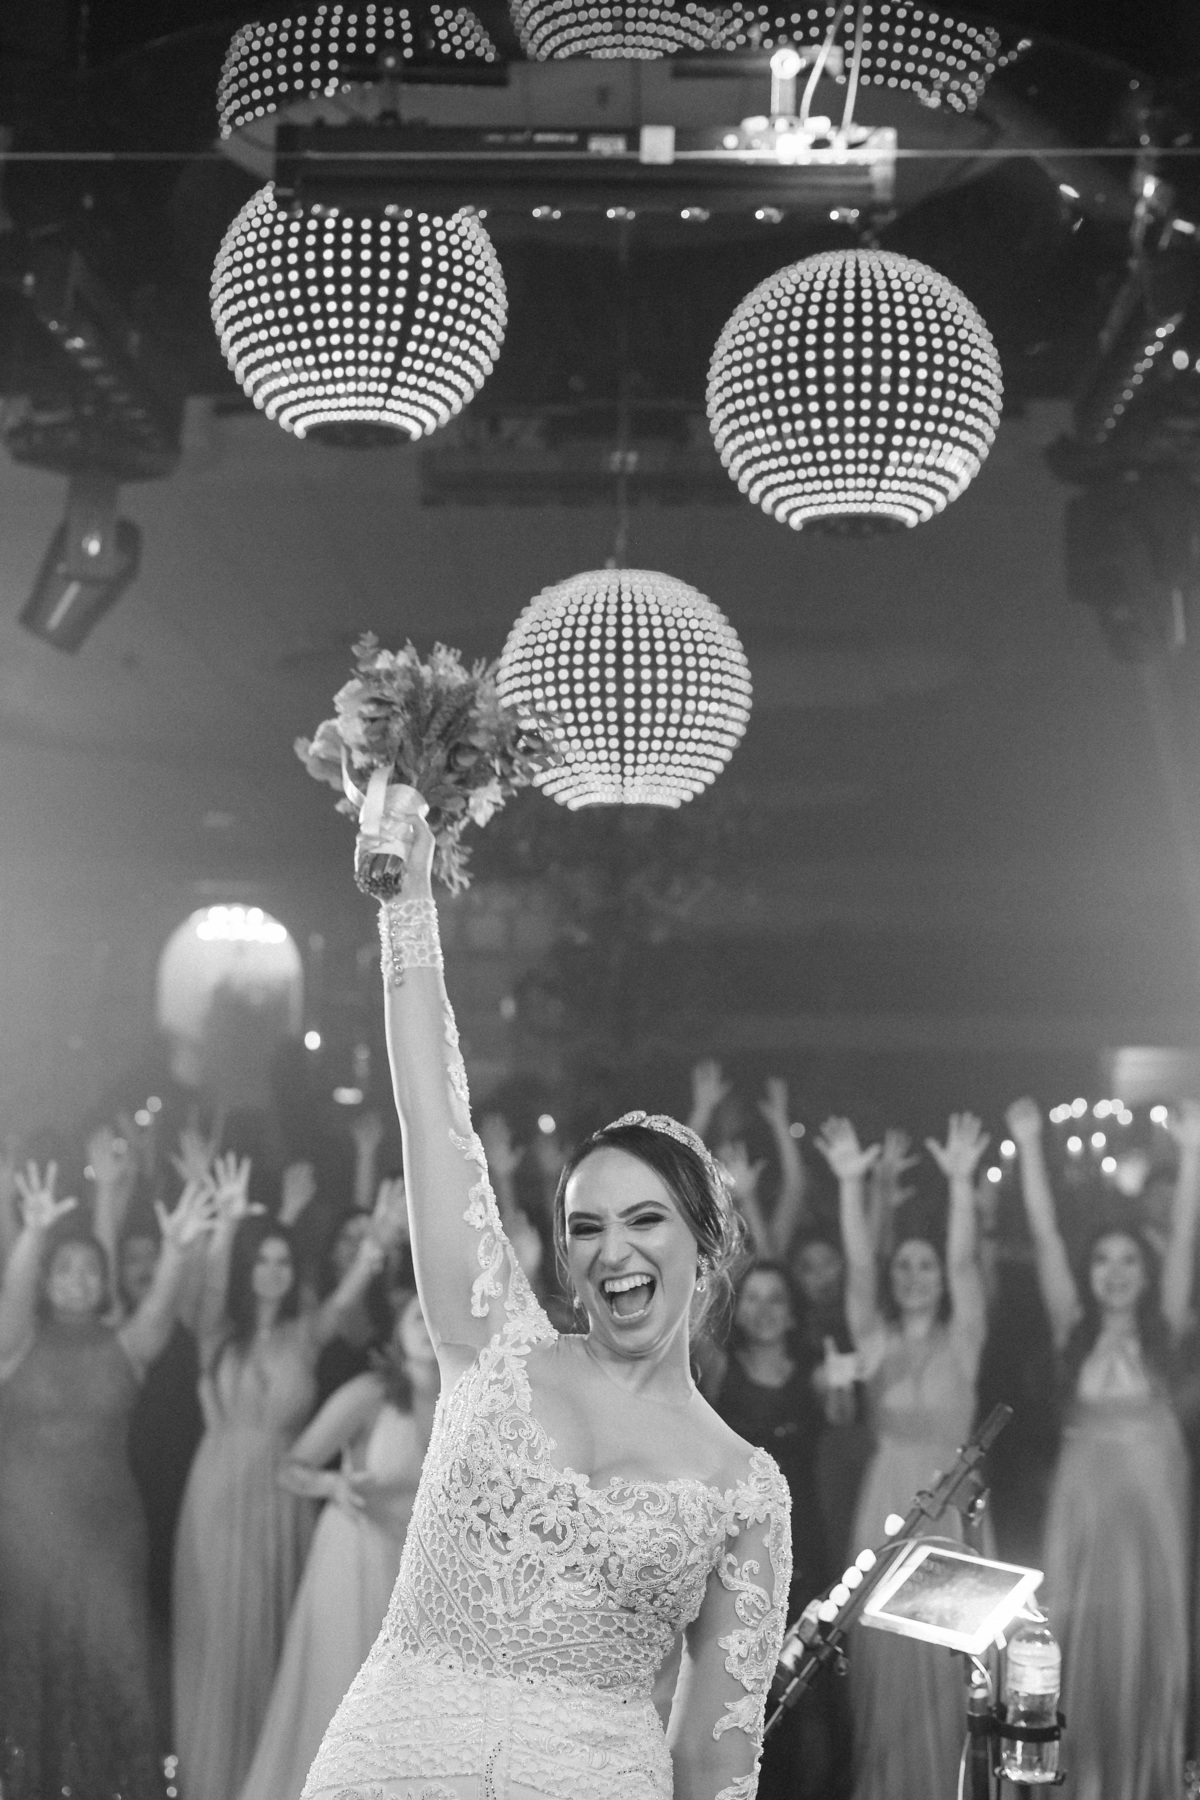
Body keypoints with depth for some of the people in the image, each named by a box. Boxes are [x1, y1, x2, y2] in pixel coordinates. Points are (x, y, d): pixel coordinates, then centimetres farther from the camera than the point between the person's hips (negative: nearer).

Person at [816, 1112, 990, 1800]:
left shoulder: (961, 1340, 1)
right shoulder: (876, 1341, 5)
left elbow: (964, 1263, -13)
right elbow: (857, 1268, -9)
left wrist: (962, 1183, -27)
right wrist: (852, 1184, -22)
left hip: (947, 1503, -2)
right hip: (885, 1500, 2)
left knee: (940, 1659, 2)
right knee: (883, 1654, 4)